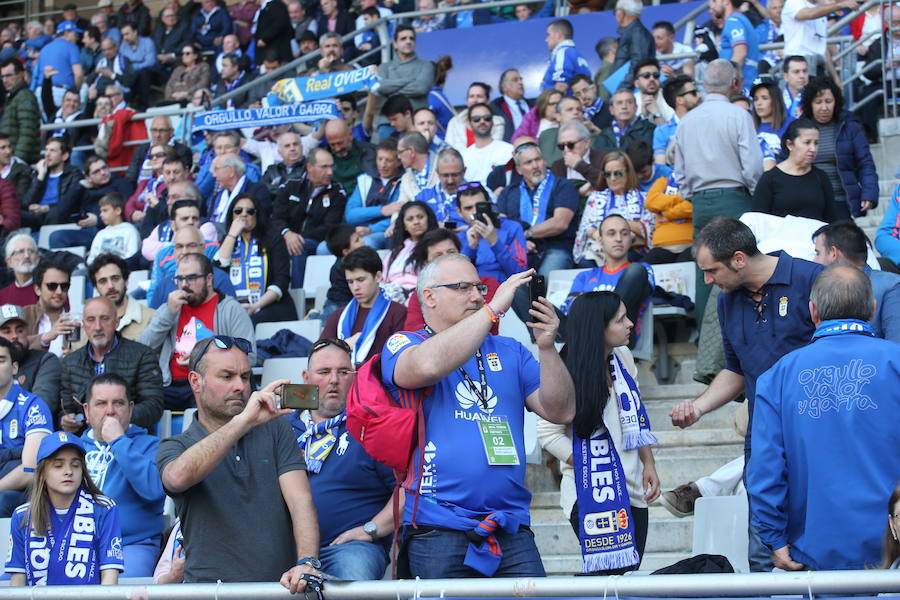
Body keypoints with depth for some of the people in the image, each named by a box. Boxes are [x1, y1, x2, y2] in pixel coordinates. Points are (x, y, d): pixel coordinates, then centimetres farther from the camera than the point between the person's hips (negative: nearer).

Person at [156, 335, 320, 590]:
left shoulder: (275, 429, 15)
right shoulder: (174, 447, 8)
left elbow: (300, 501, 2)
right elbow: (178, 477, -18)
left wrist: (307, 563, -17)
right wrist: (244, 421, -22)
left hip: (281, 585, 2)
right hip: (209, 586, -2)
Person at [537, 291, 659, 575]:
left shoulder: (622, 357, 6)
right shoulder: (569, 376, -14)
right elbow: (549, 433, -15)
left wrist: (649, 464, 10)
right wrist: (596, 471, -17)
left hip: (633, 492, 7)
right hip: (591, 496, -7)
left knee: (631, 574, 6)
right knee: (610, 573, -13)